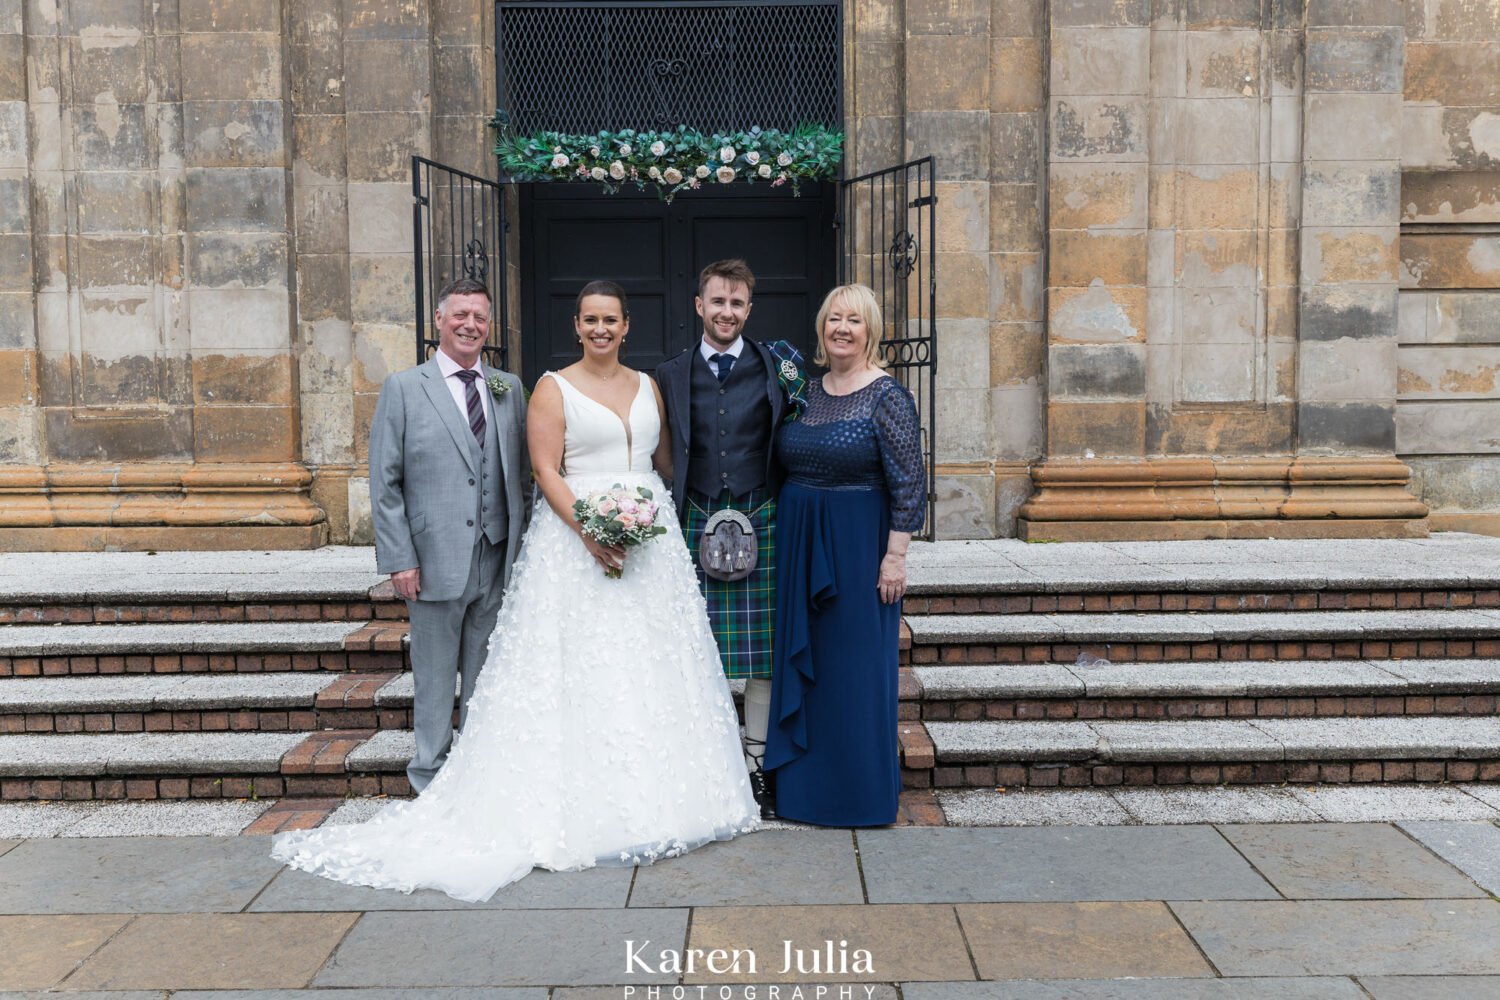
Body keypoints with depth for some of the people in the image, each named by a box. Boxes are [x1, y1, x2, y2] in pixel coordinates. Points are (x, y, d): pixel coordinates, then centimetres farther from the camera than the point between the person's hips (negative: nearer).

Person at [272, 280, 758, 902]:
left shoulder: (647, 385, 14)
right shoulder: (554, 389, 0)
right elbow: (546, 469, -8)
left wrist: (662, 518, 4)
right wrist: (589, 532, -19)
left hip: (651, 540, 5)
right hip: (577, 540, -4)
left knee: (652, 669, 7)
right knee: (581, 670, -5)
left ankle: (653, 798, 19)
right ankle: (586, 806, 5)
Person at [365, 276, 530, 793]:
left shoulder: (509, 388, 11)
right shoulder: (403, 388, 0)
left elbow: (523, 472, 12)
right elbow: (385, 483, -3)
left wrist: (523, 545, 5)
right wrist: (398, 558, -9)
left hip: (497, 560, 3)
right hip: (435, 561, -3)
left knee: (485, 678, 12)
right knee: (434, 678, 7)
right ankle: (432, 779, 21)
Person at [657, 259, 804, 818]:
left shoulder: (775, 368, 4)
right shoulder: (671, 375, 7)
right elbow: (664, 458, 8)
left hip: (761, 522, 0)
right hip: (697, 524, 0)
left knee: (764, 651, 6)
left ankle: (754, 764, 19)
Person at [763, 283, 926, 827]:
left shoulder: (887, 397, -9)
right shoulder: (805, 392, 9)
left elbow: (909, 485, -12)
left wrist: (894, 556, -16)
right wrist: (787, 534, 8)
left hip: (858, 546, -6)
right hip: (799, 543, 6)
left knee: (855, 664, 2)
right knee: (802, 662, 12)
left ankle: (860, 789, 16)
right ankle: (803, 782, 26)